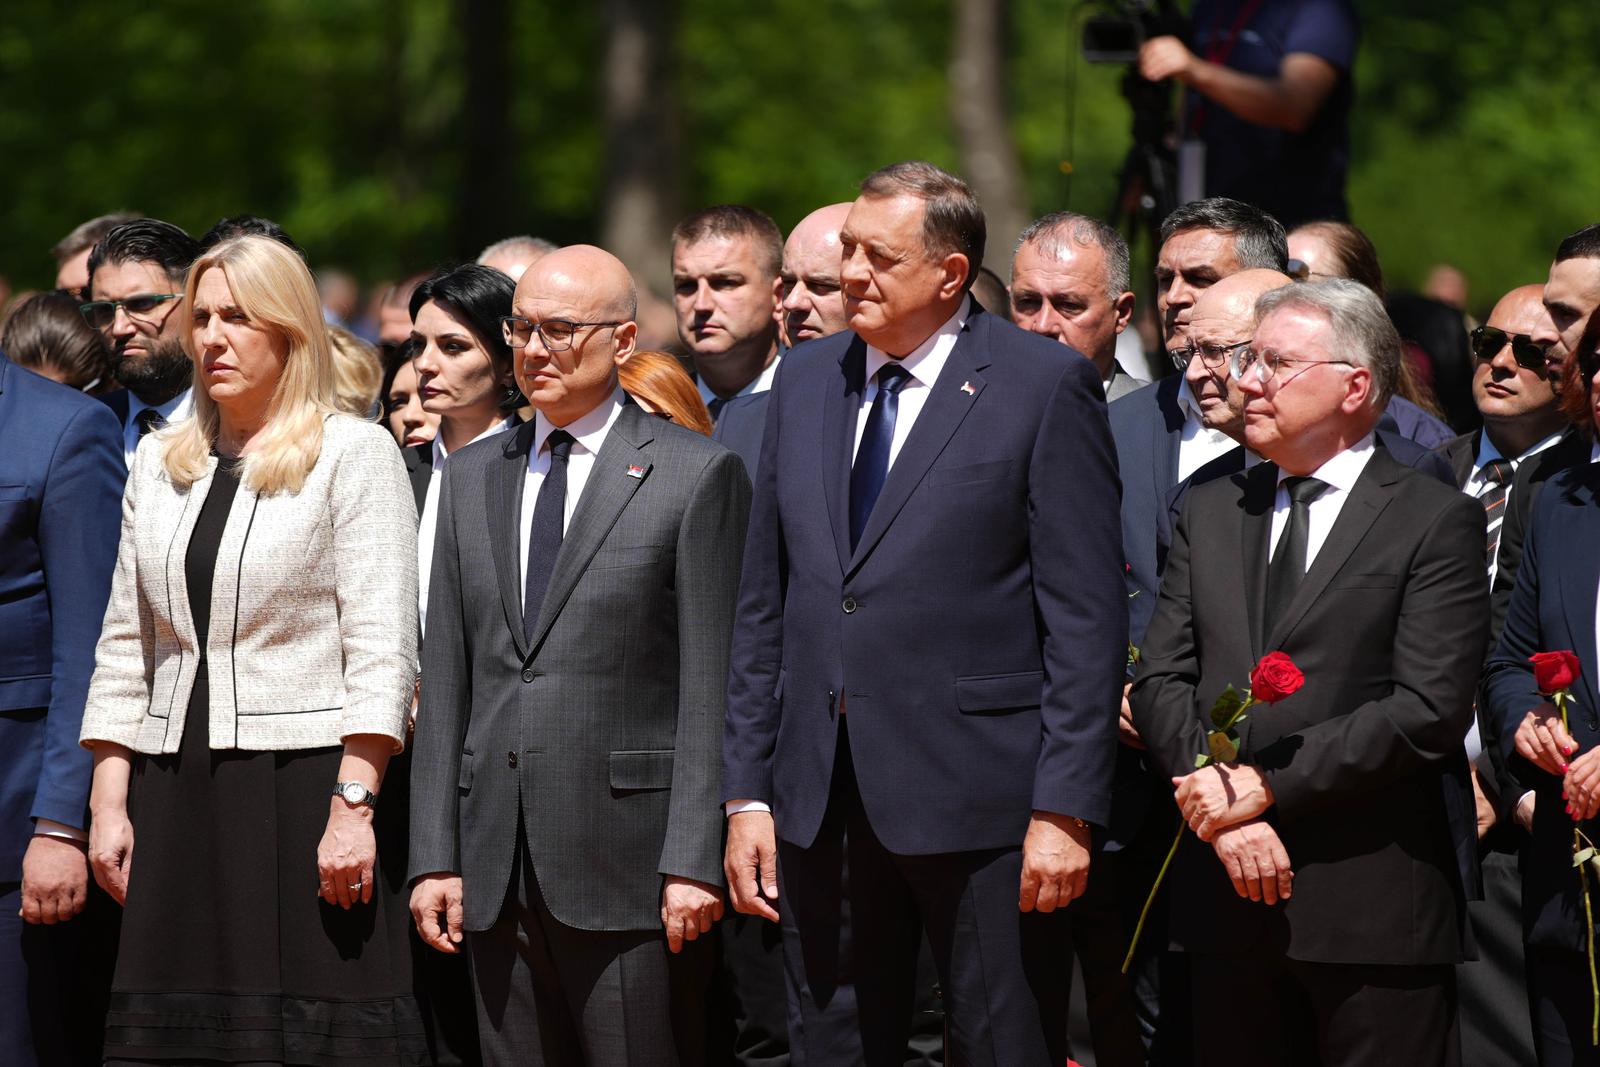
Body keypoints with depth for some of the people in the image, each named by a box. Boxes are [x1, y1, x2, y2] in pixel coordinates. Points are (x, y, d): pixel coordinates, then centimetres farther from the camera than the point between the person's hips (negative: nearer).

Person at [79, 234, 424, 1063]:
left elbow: (381, 650, -7)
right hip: (179, 793, 5)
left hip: (306, 779, -5)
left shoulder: (353, 452, -1)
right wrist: (108, 804, 8)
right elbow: (125, 646, 16)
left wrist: (353, 806, -15)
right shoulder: (160, 462, 16)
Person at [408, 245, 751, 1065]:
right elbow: (445, 681, 15)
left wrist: (693, 861, -12)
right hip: (498, 867, 5)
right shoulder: (472, 477, 16)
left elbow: (709, 688, -6)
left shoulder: (696, 474, 0)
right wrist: (434, 855, 8)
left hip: (629, 865, -5)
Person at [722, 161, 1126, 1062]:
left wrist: (1066, 808, -13)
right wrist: (748, 792, 9)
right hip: (823, 803, 5)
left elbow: (1087, 614, -8)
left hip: (978, 796, -5)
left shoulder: (1046, 386, -4)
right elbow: (764, 606, 15)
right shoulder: (806, 384, 13)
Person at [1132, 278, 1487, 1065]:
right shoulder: (1211, 512, 16)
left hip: (1373, 904, -5)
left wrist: (1268, 787, -13)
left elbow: (1427, 710, -11)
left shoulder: (1437, 521, -1)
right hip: (1226, 895, 5)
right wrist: (1217, 796, -10)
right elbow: (1160, 682, 8)